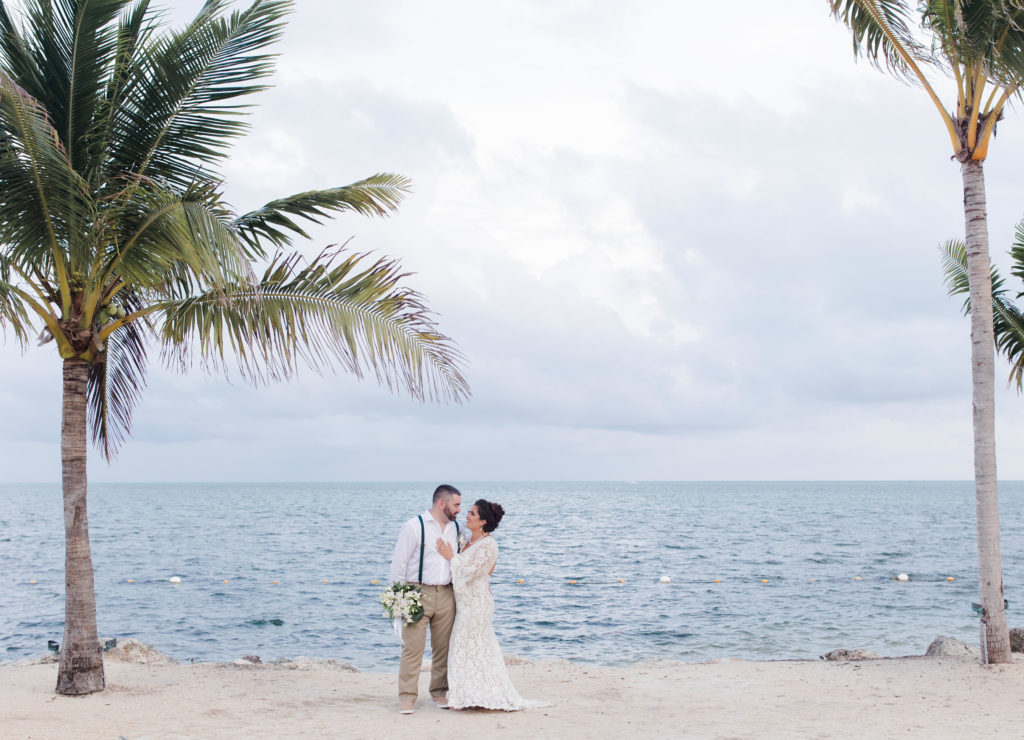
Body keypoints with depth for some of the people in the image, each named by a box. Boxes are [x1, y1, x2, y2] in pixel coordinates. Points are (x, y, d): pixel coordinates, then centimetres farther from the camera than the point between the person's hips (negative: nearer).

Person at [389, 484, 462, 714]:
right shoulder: (414, 526, -6)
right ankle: (407, 697, 0)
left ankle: (439, 692, 20)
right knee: (413, 646, -6)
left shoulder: (455, 528, 12)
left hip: (446, 594, 5)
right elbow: (399, 562, -5)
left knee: (443, 646, 9)